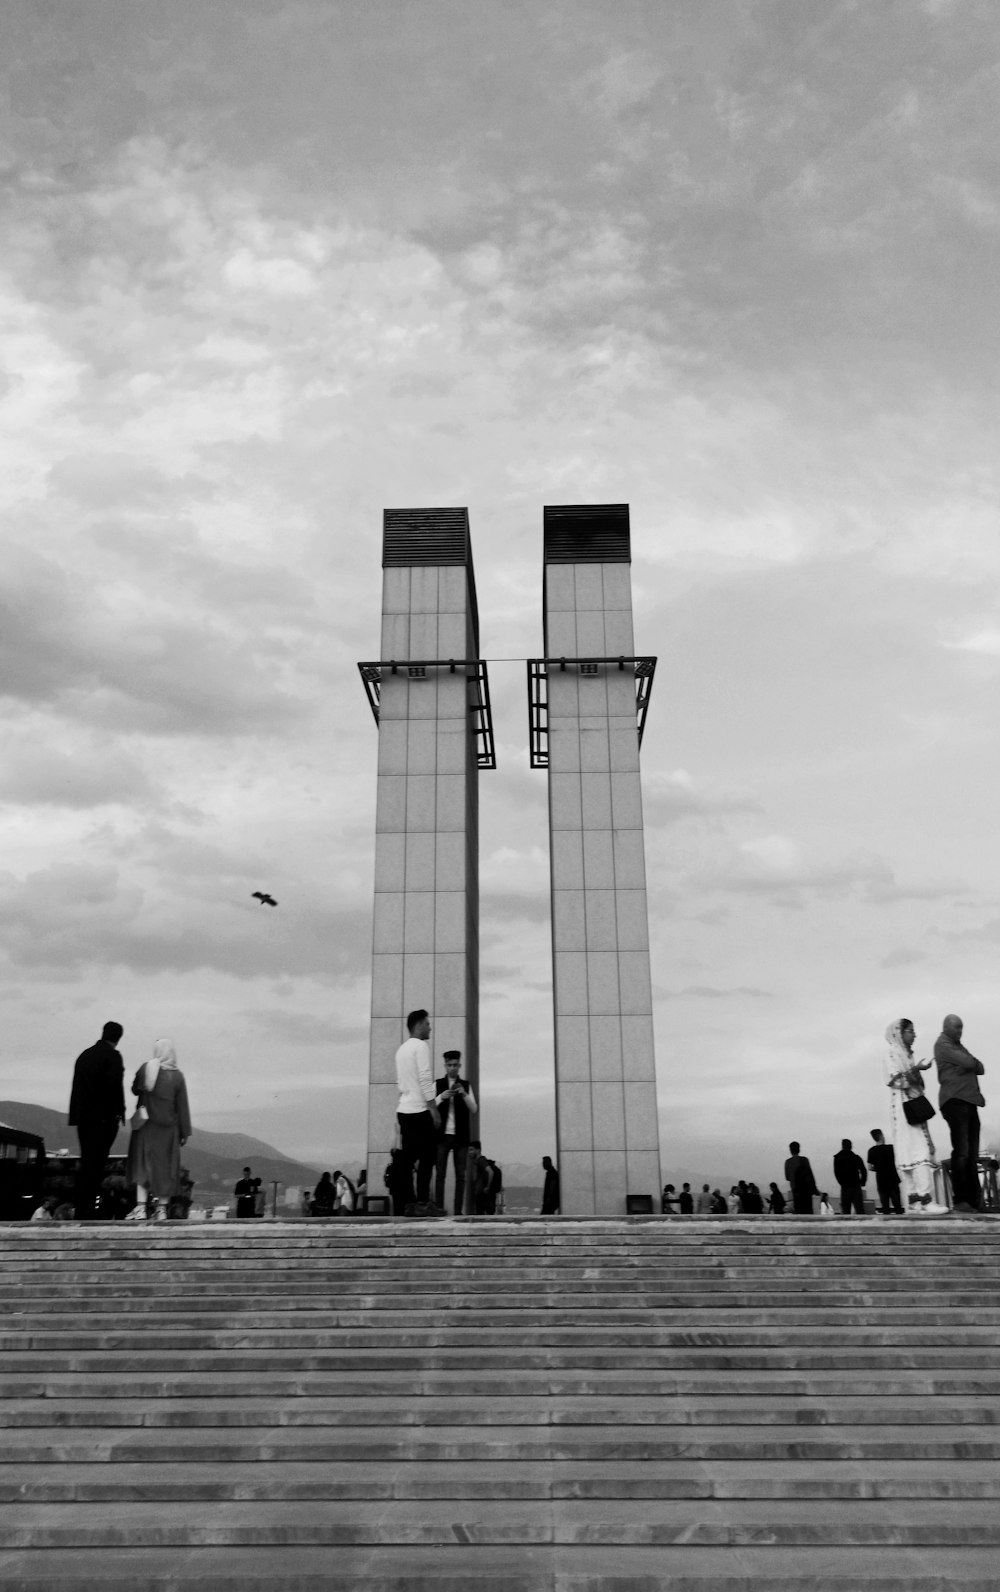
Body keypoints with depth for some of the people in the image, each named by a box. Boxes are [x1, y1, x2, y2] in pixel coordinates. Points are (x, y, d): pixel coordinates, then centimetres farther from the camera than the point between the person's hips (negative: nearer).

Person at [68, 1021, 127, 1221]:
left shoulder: (84, 1055, 15)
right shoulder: (113, 1055, -6)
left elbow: (76, 1087, 15)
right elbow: (115, 1086, -15)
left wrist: (76, 1116, 16)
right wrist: (119, 1112, -9)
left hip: (83, 1117, 7)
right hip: (104, 1117, -7)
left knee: (86, 1164, 12)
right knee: (95, 1165, -7)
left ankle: (80, 1210, 11)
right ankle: (86, 1212, -11)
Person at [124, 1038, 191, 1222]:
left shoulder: (145, 1069, -6)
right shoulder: (177, 1076, -6)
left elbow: (135, 1089, 10)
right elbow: (182, 1107, -4)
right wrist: (185, 1132, 2)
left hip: (146, 1125, 0)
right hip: (168, 1128, 0)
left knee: (143, 1165, 5)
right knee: (165, 1167, 8)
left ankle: (141, 1207, -6)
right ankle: (162, 1209, 8)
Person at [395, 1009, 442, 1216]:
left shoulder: (402, 1049, 17)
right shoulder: (421, 1046, -8)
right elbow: (425, 1079, -16)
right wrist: (433, 1109, -14)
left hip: (404, 1110, 8)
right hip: (420, 1110, -8)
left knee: (408, 1159, 6)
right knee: (427, 1158, -4)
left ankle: (409, 1204, 5)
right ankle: (423, 1203, -6)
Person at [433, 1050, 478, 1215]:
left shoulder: (466, 1085, 9)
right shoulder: (438, 1084, 6)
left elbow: (475, 1111, 4)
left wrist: (464, 1095, -11)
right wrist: (441, 1097, -15)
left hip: (461, 1136, 1)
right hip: (442, 1135, -1)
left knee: (460, 1175, 0)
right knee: (440, 1174, -4)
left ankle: (458, 1211, 1)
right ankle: (439, 1209, -3)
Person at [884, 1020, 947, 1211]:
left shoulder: (905, 1054, 22)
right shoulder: (892, 1053, -3)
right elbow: (895, 1080, -15)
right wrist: (916, 1068, -13)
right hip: (904, 1107, -9)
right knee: (917, 1150, -17)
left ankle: (913, 1201, 2)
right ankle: (925, 1200, -24)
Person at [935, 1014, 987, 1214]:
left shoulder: (958, 1046, 25)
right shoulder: (943, 1044, -2)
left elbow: (980, 1068, 16)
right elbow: (968, 1062, -12)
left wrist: (969, 1066, -4)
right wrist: (972, 1064, 8)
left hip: (969, 1101, 9)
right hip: (954, 1099, -9)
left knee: (972, 1153, 4)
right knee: (961, 1151, -14)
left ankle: (974, 1199, 3)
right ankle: (960, 1200, -15)